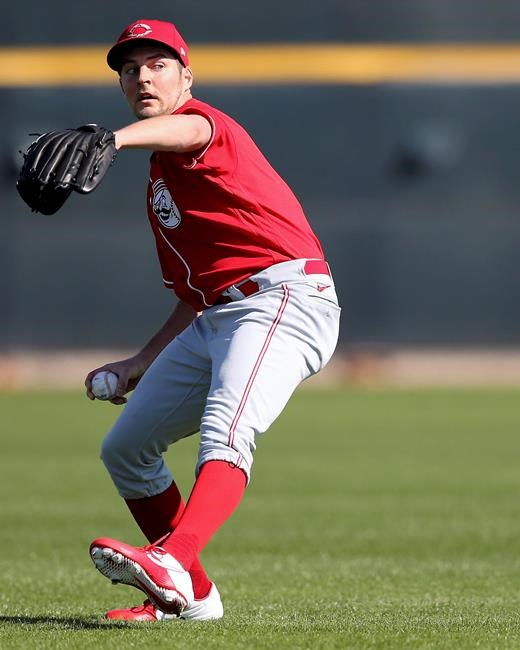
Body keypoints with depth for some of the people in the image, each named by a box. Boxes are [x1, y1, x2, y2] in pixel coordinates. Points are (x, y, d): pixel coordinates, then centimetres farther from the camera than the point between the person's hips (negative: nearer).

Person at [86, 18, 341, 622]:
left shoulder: (202, 120, -2)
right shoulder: (159, 183, 25)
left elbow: (188, 131, -32)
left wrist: (114, 138, -53)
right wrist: (142, 362, 20)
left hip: (285, 296, -11)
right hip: (217, 317, 11)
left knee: (223, 433, -32)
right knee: (124, 449, 14)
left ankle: (171, 564, -54)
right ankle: (190, 595, 18)